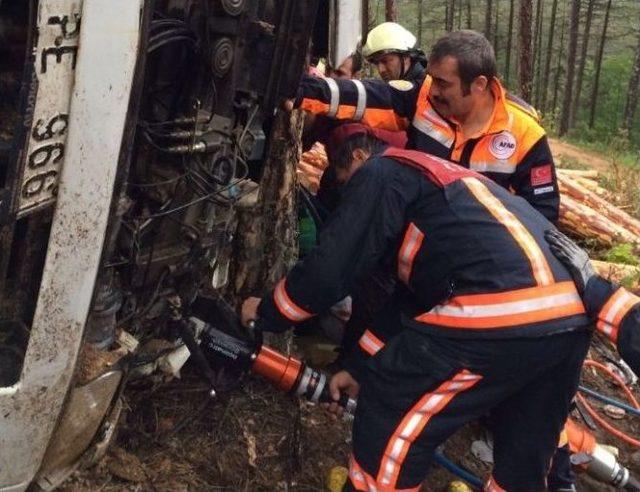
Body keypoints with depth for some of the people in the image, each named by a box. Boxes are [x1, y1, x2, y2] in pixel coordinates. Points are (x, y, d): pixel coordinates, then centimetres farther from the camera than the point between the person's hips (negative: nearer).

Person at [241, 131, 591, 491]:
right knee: (523, 460, 25)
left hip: (505, 314, -10)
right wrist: (361, 367, 39)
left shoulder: (381, 172, 7)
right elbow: (415, 294, 34)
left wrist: (266, 312, 18)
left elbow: (330, 270, 0)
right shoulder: (438, 178, 33)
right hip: (572, 312, 10)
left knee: (389, 407, 8)